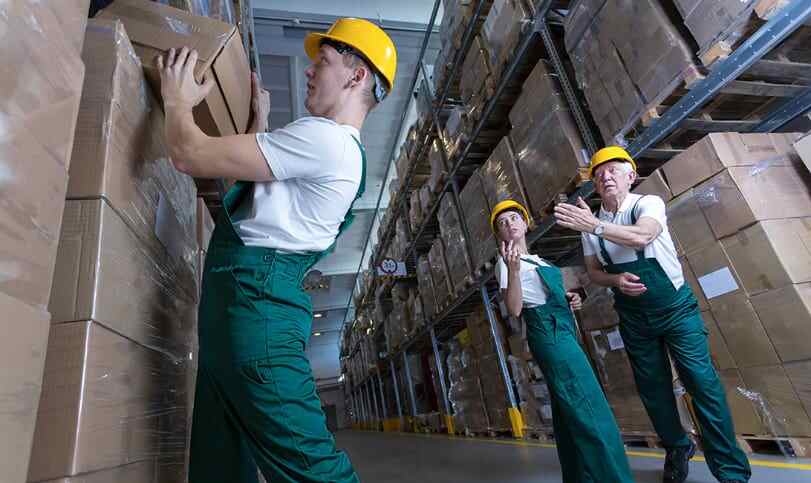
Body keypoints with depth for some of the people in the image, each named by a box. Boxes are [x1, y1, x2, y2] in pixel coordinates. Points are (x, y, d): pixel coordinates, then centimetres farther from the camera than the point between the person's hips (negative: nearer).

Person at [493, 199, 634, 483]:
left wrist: (568, 299, 8)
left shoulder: (535, 260, 19)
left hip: (562, 332, 9)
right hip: (550, 334, -9)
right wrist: (512, 270, -32)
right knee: (587, 408, -8)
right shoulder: (507, 262, -9)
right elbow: (514, 309, -19)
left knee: (569, 409, 16)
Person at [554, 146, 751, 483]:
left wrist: (594, 226, -45)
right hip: (634, 319, 4)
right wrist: (615, 280, -16)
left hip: (676, 309, -3)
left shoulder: (648, 203, -14)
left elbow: (642, 236, -36)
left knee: (703, 383, -3)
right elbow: (594, 273, 3)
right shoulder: (591, 225, -3)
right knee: (654, 390, 13)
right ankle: (677, 450, 37)